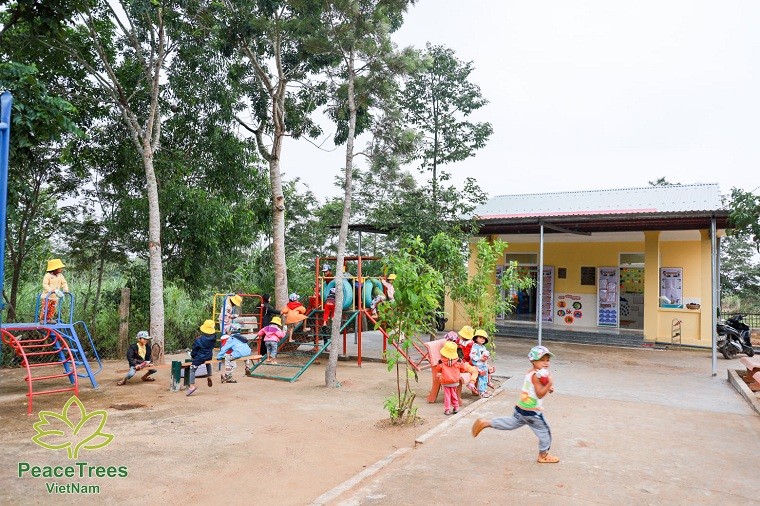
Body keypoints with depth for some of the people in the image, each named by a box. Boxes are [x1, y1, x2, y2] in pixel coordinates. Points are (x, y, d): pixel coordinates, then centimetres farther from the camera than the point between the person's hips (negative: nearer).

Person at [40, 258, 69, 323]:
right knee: (45, 308, -5)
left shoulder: (60, 276, 6)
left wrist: (65, 289, -10)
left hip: (55, 297, 6)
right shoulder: (48, 275, -13)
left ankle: (49, 318, 22)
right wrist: (51, 290, -33)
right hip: (47, 296, -6)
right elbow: (45, 284, -19)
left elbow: (64, 283, 9)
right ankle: (42, 319, 6)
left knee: (52, 309, 10)